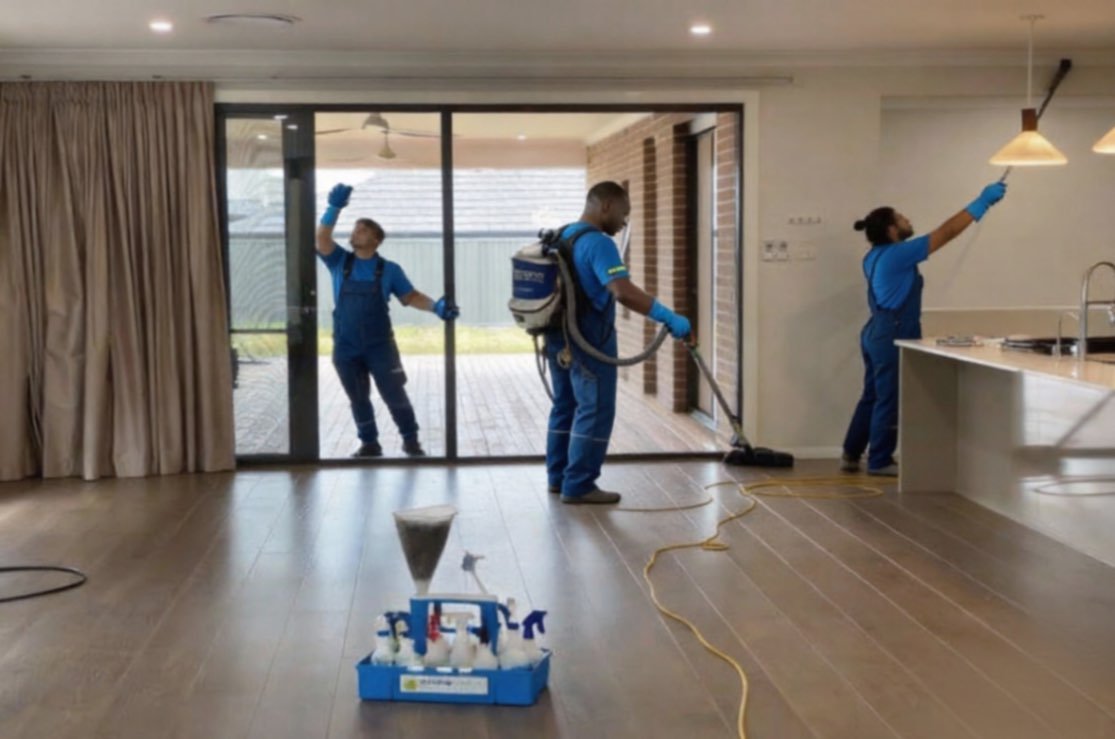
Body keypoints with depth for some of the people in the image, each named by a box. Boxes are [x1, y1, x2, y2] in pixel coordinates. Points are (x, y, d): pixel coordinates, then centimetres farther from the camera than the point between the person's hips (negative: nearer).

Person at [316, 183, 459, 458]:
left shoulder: (389, 270, -1)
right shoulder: (340, 262, 2)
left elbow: (410, 296, 2)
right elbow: (322, 239, -12)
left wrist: (436, 306, -15)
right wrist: (334, 207, -25)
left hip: (380, 345, -2)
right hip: (346, 347, 2)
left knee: (394, 394, 1)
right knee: (358, 398, 11)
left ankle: (410, 440, 17)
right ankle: (369, 443, 24)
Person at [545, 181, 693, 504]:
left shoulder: (561, 237, 12)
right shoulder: (598, 243, -19)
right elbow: (624, 292, -32)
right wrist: (669, 318, -29)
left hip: (559, 335, 9)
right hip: (589, 340, -9)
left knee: (565, 406, 16)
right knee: (594, 411, -4)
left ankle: (558, 476, 22)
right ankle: (579, 485, -3)